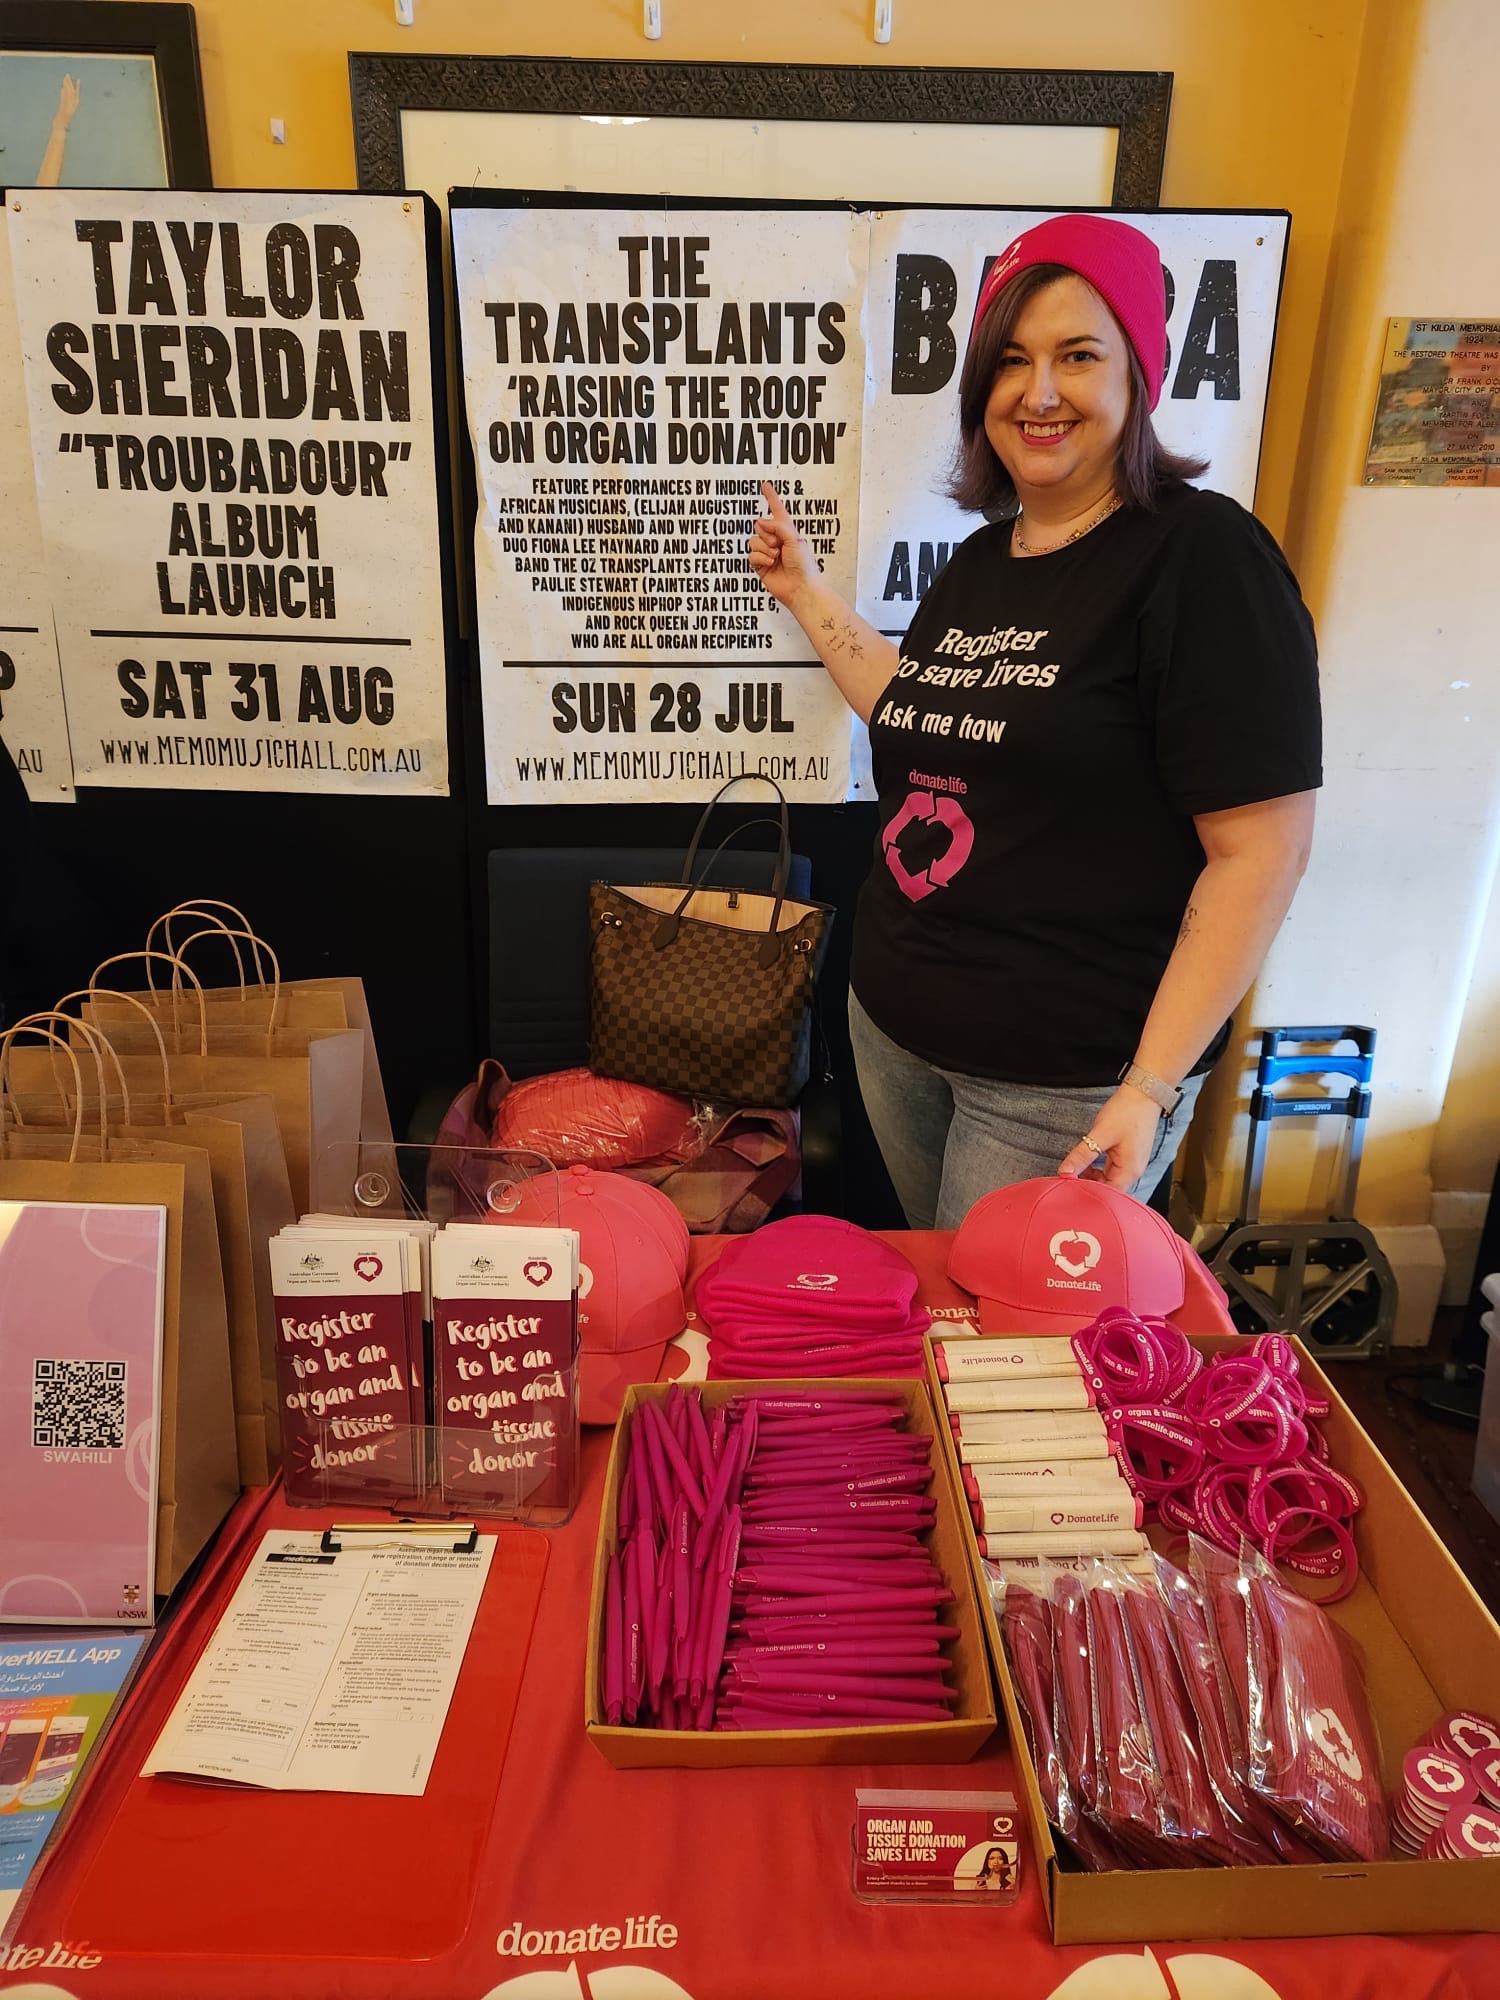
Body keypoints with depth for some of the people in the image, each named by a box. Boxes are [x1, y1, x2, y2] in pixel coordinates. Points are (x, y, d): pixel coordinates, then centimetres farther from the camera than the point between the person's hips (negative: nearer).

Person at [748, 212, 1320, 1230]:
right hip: (898, 1026, 7)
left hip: (1070, 1082, -7)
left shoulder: (1204, 555, -14)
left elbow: (1262, 849, -17)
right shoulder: (983, 559, 10)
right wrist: (806, 590, 21)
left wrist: (1152, 1089, -21)